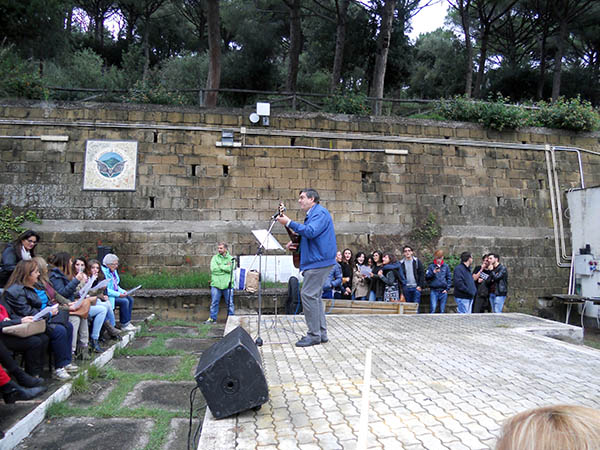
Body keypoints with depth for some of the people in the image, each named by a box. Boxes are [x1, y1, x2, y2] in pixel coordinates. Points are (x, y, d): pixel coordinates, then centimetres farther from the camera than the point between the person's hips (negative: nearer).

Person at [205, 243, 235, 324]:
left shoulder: (231, 258, 6)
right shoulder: (215, 258, 9)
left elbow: (230, 269, -11)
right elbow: (213, 268, -7)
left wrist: (220, 266, -6)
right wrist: (225, 267, -6)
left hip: (227, 284, -1)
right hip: (216, 284, 1)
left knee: (230, 303, 3)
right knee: (214, 303, 6)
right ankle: (212, 318, 17)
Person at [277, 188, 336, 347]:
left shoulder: (320, 212, -11)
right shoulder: (312, 214, 22)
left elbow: (311, 232, -26)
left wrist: (289, 223, -22)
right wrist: (297, 244, 13)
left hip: (319, 261, -11)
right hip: (316, 261, 11)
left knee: (308, 294, -11)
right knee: (315, 296, 12)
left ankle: (314, 335, -6)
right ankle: (321, 333, 18)